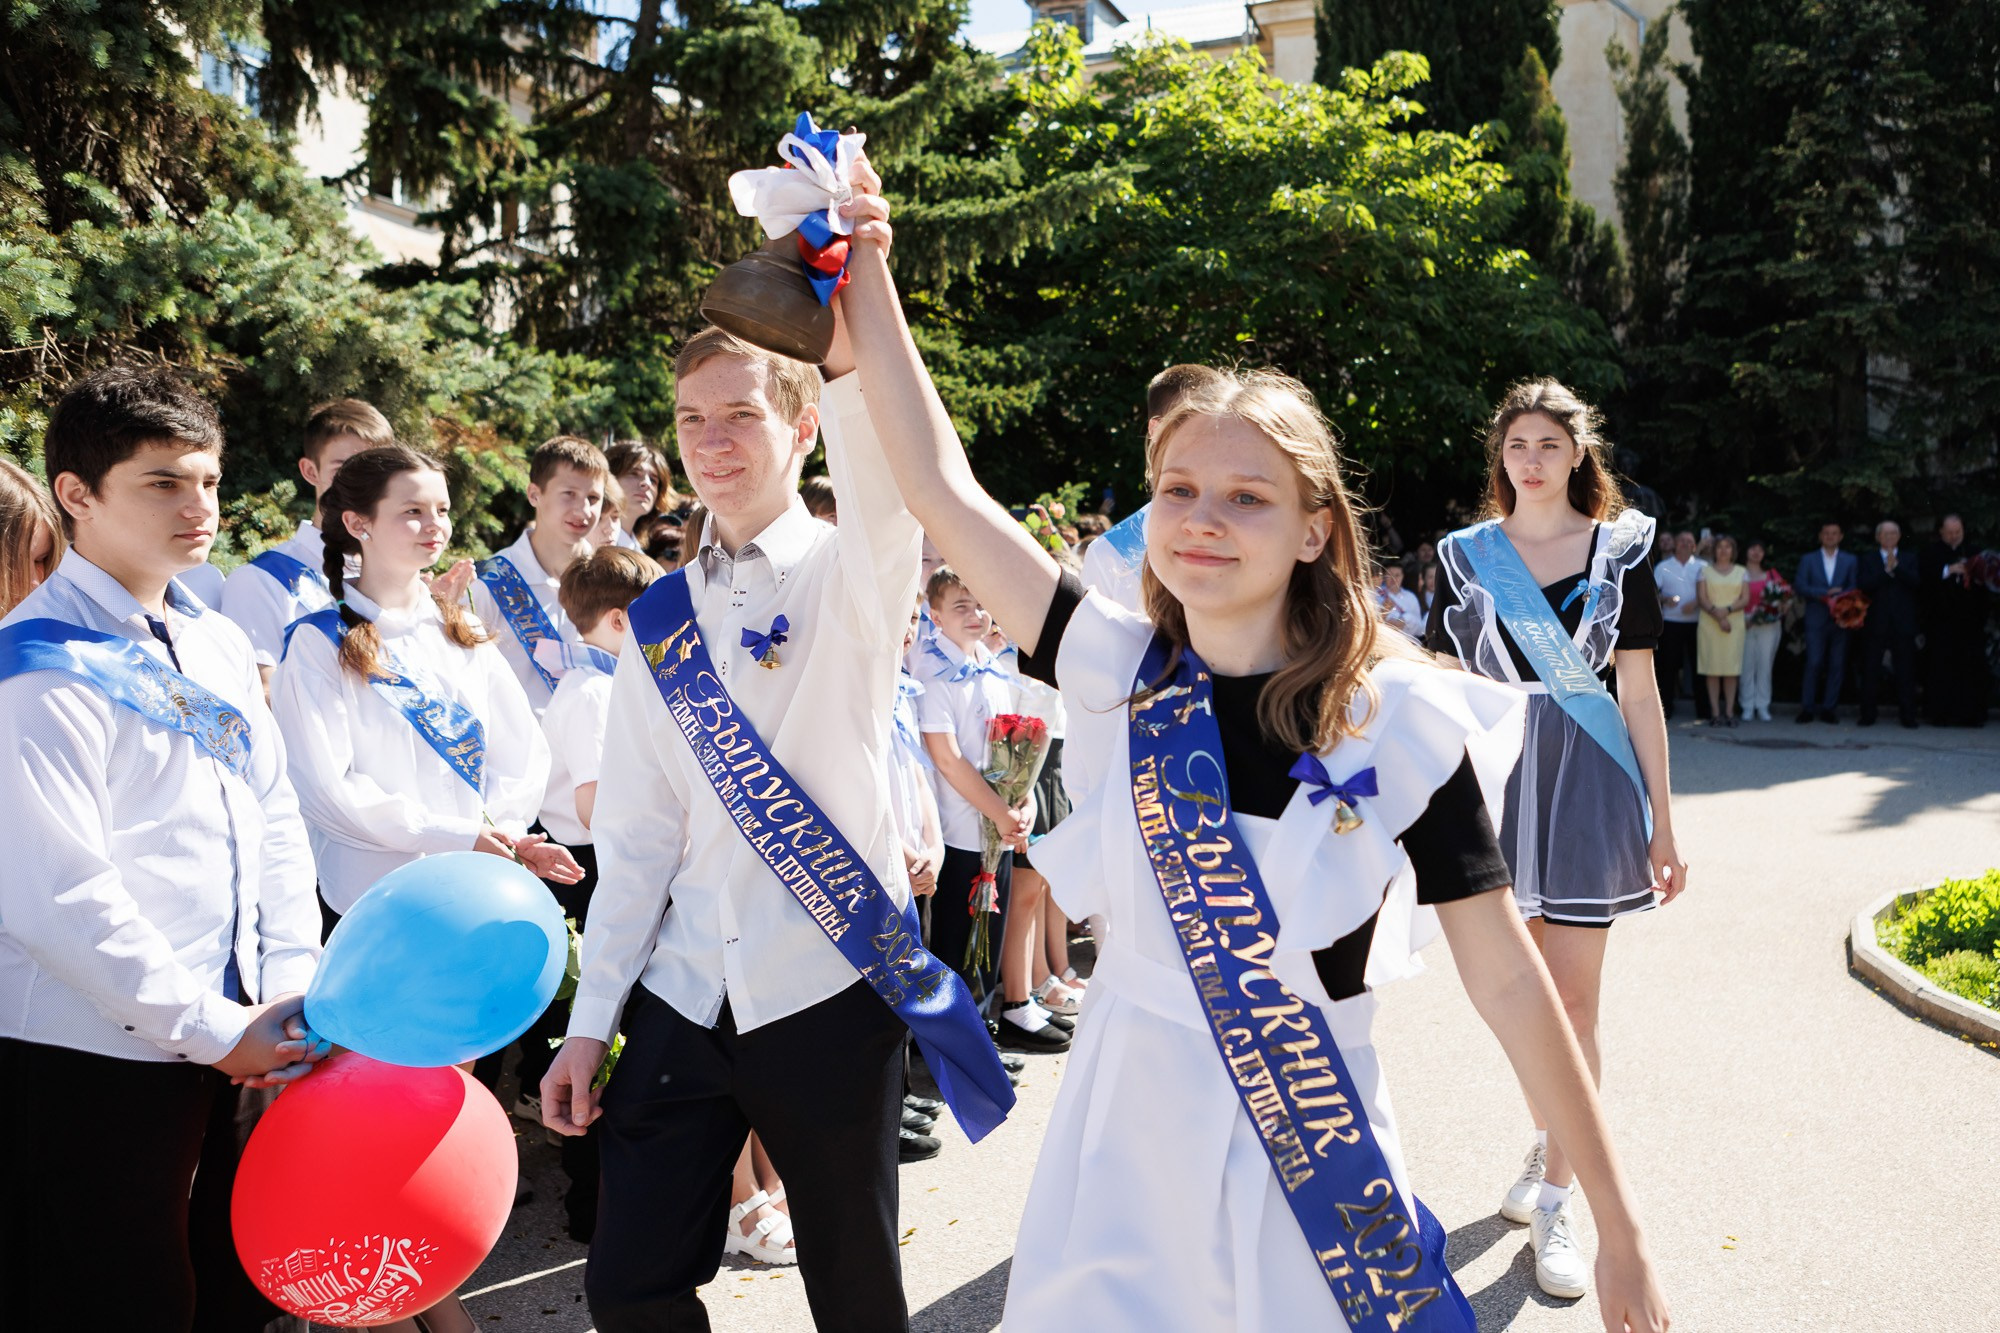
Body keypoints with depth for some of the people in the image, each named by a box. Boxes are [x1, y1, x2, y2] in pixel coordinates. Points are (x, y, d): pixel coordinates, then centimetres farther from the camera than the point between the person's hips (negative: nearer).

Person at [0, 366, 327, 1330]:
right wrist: (213, 1028, -15)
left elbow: (276, 822, 12)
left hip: (227, 1040, 7)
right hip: (89, 1060, -7)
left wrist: (293, 987, 1)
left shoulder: (217, 644, 10)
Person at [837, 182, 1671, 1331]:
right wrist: (865, 271, -3)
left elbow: (1506, 978, -10)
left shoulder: (1398, 717, -13)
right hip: (1127, 1144, 3)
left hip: (1312, 1157, -2)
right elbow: (942, 485, -4)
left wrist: (1621, 1231, -7)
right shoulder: (1120, 670, -5)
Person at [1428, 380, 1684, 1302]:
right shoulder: (1464, 556, 5)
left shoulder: (1620, 550, 2)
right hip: (1494, 779, 2)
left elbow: (1639, 694, 3)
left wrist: (1661, 824, 1)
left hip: (1588, 784, -1)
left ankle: (1553, 1202, 9)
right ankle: (1547, 1144, 33)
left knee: (1572, 1001, 0)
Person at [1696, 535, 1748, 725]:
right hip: (1710, 624, -1)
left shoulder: (1741, 572, 12)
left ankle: (1729, 712, 0)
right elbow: (1702, 598, -1)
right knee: (1712, 668, -3)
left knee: (1732, 668, -2)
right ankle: (1715, 712, -1)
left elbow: (1745, 599, 3)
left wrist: (1728, 610, -14)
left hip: (1735, 624, 1)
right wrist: (1718, 616, -14)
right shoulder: (1705, 571, 8)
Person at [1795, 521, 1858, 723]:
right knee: (1814, 663, -8)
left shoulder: (1850, 561, 12)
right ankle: (1807, 707, -3)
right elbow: (1800, 586, -2)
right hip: (1816, 620, -1)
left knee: (1836, 665, 1)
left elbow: (1854, 588, 3)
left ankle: (1829, 708, 6)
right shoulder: (1808, 560, 9)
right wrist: (1826, 593, -14)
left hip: (1840, 620, 2)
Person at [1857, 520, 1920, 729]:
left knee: (1906, 671, 0)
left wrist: (1896, 567, -12)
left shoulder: (1909, 558, 12)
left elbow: (1917, 583, -4)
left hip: (1903, 623, 0)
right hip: (1875, 623, 0)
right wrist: (1886, 570, -13)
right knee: (1870, 670, 2)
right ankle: (1867, 715, 7)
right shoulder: (1868, 558, 9)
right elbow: (1862, 584, -6)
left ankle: (1908, 715, 4)